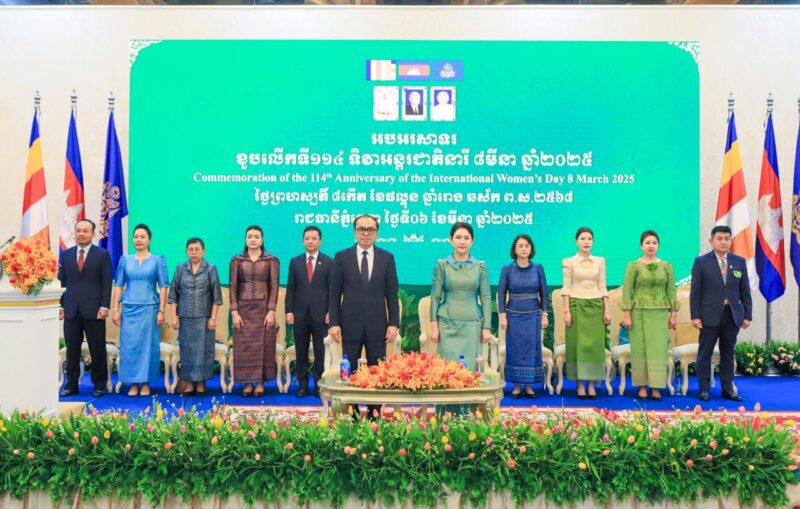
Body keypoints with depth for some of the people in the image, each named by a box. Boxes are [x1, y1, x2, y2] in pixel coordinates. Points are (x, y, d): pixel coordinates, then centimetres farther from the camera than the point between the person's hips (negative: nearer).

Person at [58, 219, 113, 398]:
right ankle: (71, 385, 16)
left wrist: (104, 306, -10)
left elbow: (107, 283, -3)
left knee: (97, 350, 2)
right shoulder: (66, 255, 11)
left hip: (94, 309, -3)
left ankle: (99, 385, 12)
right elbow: (61, 282, 11)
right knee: (72, 350, 7)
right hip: (71, 310, 3)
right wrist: (60, 305, 4)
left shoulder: (103, 255, 1)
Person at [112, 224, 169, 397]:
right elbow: (118, 285, 7)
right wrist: (116, 309, 1)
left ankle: (146, 383, 11)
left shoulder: (158, 260, 2)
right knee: (129, 345, 1)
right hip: (129, 309, 2)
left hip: (149, 309, -2)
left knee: (148, 345, 1)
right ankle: (133, 383, 11)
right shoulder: (125, 260, 8)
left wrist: (161, 311, -7)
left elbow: (163, 286, -1)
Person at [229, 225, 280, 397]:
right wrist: (234, 311, -5)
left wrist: (271, 311, -9)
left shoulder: (271, 260, 2)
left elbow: (274, 287, -2)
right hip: (243, 308, 1)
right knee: (244, 346, 2)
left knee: (263, 345, 1)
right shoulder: (237, 260, 5)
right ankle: (247, 382, 9)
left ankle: (260, 382, 9)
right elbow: (233, 287, 2)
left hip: (263, 308, -1)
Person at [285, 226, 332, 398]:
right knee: (301, 353, 6)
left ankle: (319, 386, 10)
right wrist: (289, 311, -1)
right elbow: (290, 289, 7)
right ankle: (302, 386, 14)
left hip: (321, 315, -2)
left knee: (320, 353, 2)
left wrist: (331, 312, -6)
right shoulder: (295, 262, 9)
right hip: (300, 314, 2)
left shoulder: (329, 262, 3)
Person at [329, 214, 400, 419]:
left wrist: (394, 323, -3)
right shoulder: (342, 257, 3)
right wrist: (333, 323, -6)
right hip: (350, 325, 0)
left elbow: (392, 294, 4)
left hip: (377, 325, 1)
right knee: (350, 371, 5)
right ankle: (351, 415, 14)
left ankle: (374, 415, 13)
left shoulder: (387, 258, 5)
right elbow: (334, 293, 1)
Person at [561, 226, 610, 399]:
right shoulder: (569, 262, 1)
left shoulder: (600, 261, 9)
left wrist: (607, 309, 2)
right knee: (578, 344, -1)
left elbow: (602, 287, 9)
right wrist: (567, 311, -9)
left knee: (595, 344, 1)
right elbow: (566, 288, -2)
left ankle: (592, 384, 7)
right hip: (577, 305, -2)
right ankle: (580, 385, 5)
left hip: (595, 306, 2)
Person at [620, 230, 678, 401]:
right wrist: (626, 314, -10)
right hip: (639, 312, -2)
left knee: (658, 349, -1)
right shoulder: (633, 266, -1)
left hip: (660, 313, 2)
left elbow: (671, 291, 7)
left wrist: (673, 314, 2)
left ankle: (656, 387, 5)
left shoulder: (666, 266, 6)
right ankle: (642, 386, 9)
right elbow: (626, 291, -4)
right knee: (640, 349, 1)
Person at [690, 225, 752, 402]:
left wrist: (747, 315, 4)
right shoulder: (701, 262, -1)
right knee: (705, 354, 3)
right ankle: (704, 389, 12)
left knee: (728, 354, 9)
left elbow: (745, 291, 9)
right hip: (710, 316, -3)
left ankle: (728, 389, 18)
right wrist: (695, 316, -8)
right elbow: (695, 291, -3)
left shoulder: (740, 261, 8)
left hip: (732, 315, 3)